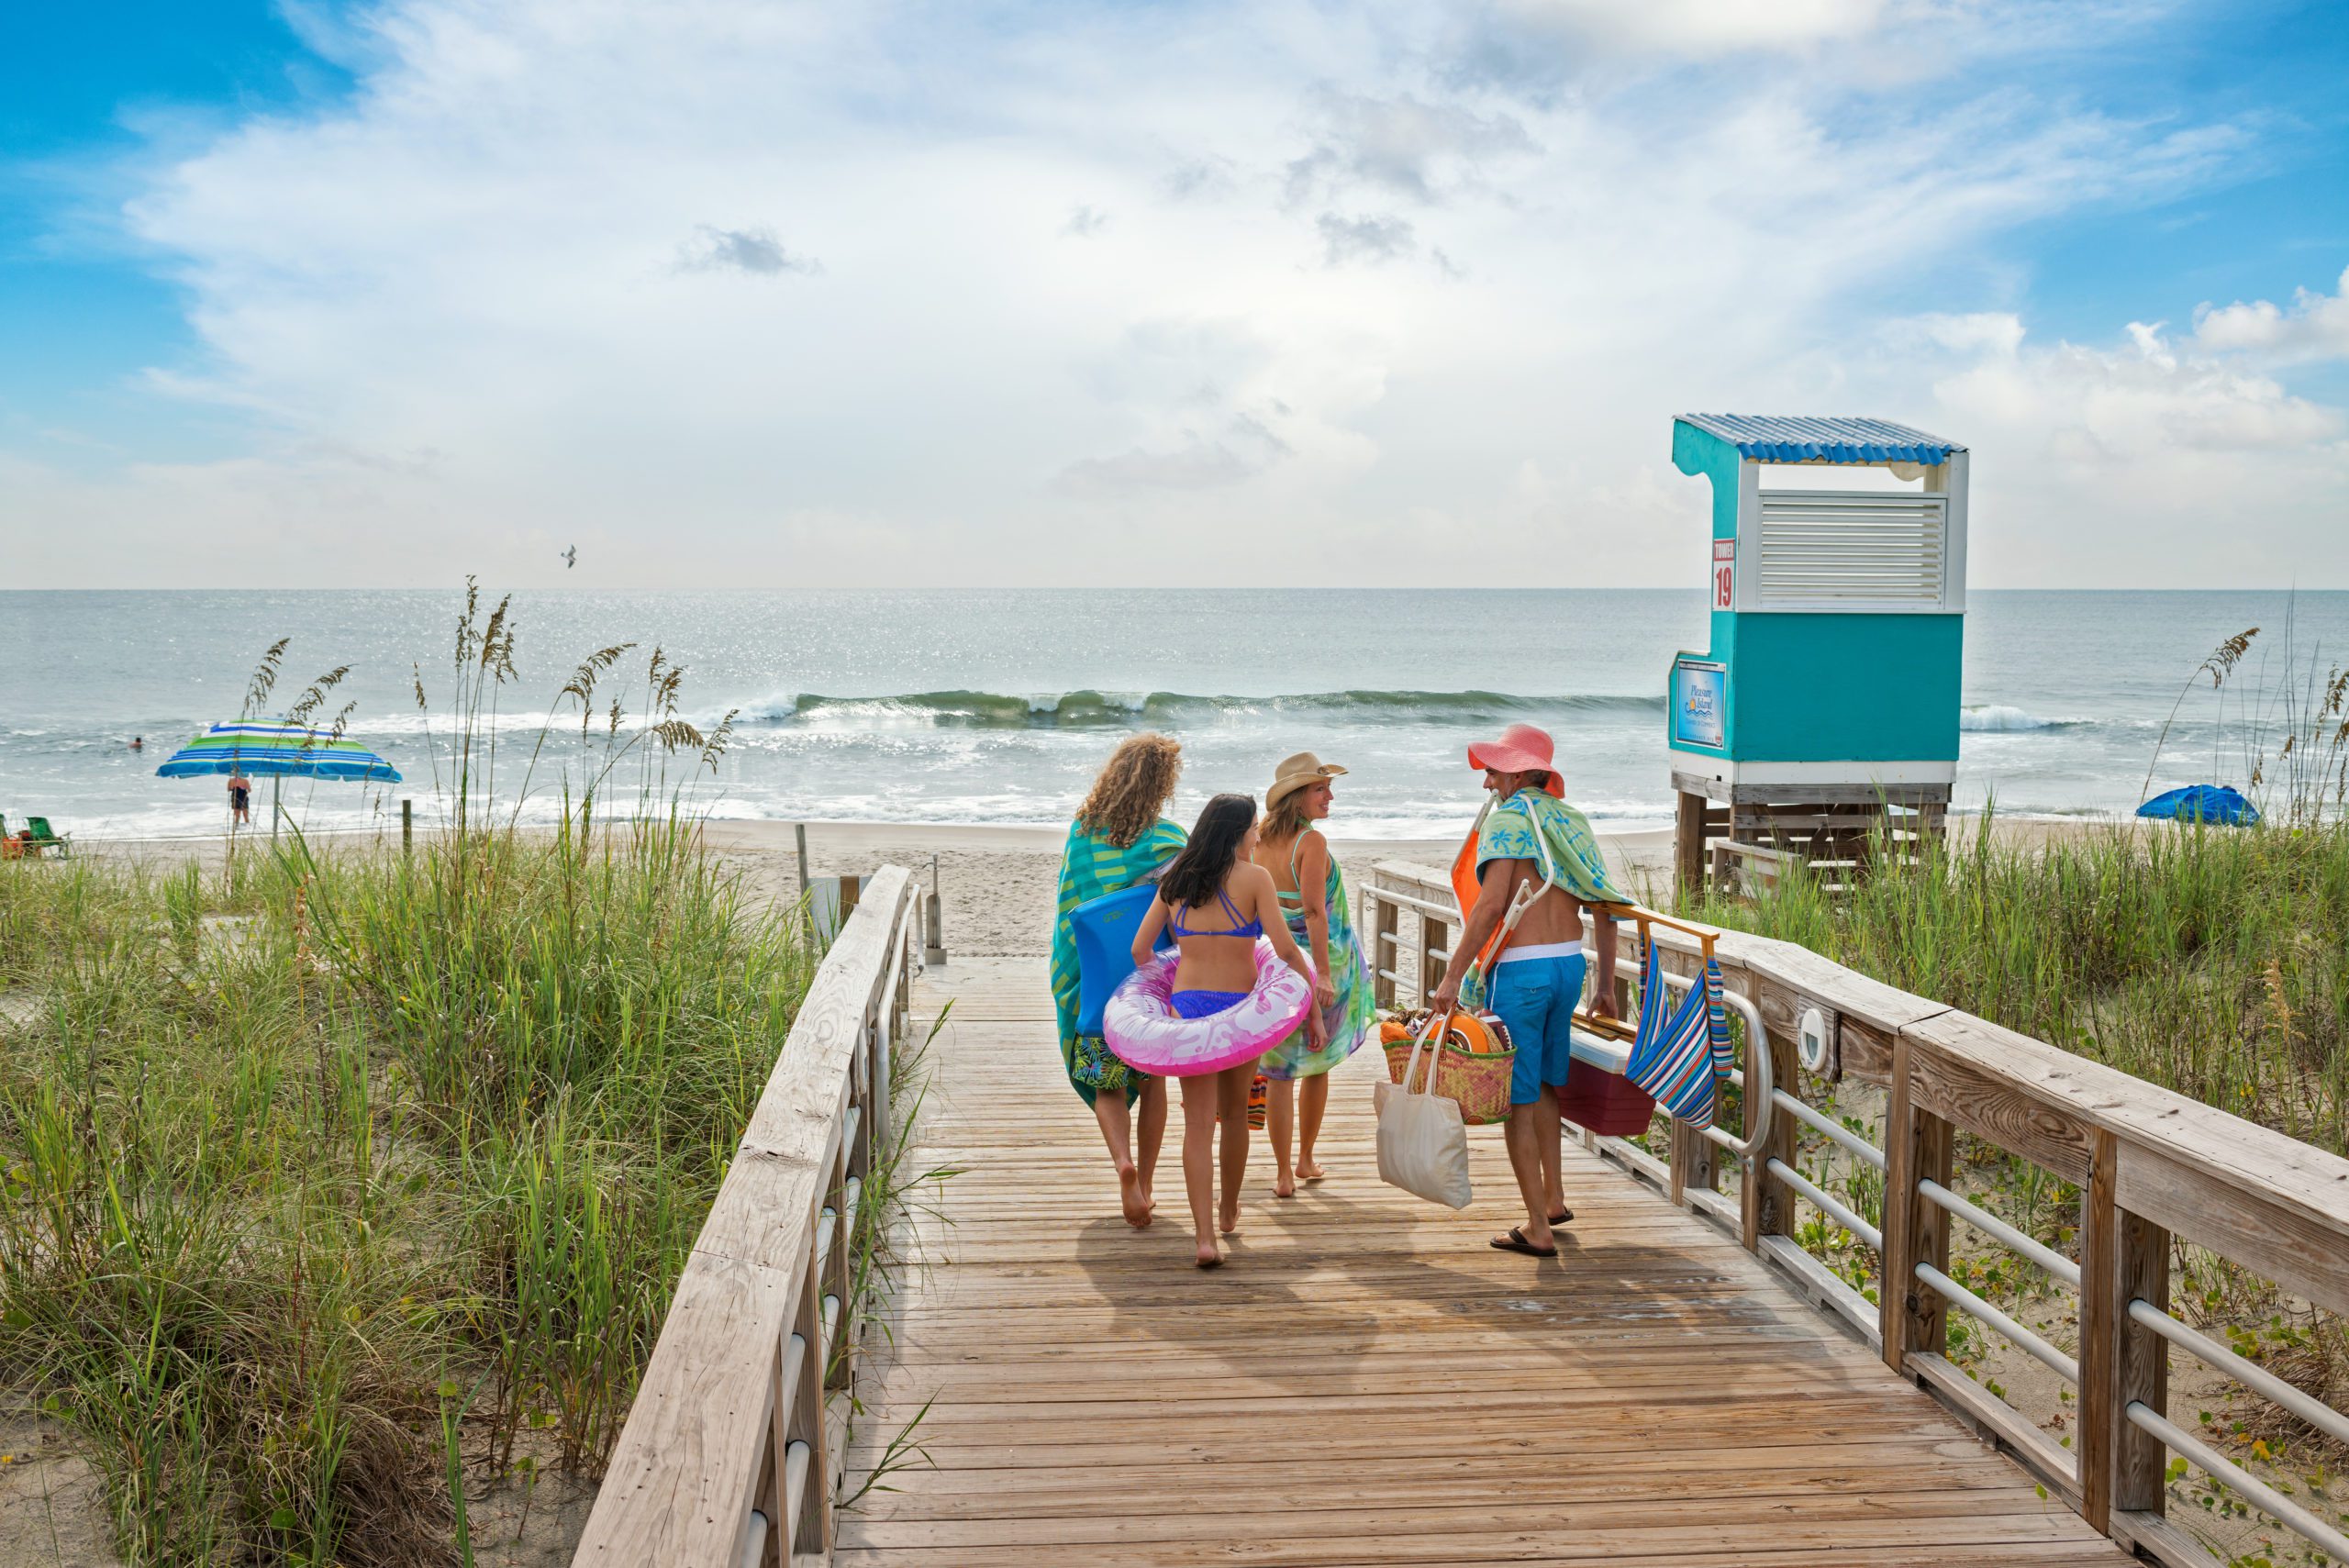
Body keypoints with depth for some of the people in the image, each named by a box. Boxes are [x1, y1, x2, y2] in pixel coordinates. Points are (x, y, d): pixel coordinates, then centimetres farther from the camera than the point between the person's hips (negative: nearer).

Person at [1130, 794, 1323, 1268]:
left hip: (1187, 1004, 2)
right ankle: (1229, 1213, 36)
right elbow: (1285, 949, -12)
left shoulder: (1175, 881, 6)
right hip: (1240, 1008, -2)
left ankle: (1205, 1236, -9)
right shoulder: (1252, 877, -6)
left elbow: (1140, 949, 7)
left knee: (1198, 1123, 2)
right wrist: (1314, 1008, -5)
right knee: (1235, 1113, 19)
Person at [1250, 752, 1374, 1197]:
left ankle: (1284, 1173, 5)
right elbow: (1315, 912, -21)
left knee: (1281, 1071, 7)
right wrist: (1324, 972, -21)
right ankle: (1307, 1161, 30)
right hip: (1316, 962, -3)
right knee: (1318, 1063, 17)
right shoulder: (1312, 841, -16)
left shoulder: (1259, 840, 1)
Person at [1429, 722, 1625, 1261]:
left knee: (1517, 1099, 2)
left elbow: (1491, 903, -20)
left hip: (1519, 970, -8)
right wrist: (1606, 986, 20)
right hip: (1569, 964, 8)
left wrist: (1452, 978, -20)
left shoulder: (1509, 817, -9)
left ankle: (1539, 1229, 6)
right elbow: (1604, 907, 12)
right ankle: (1553, 1198, 34)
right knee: (1544, 1084, 25)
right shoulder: (1570, 820, 12)